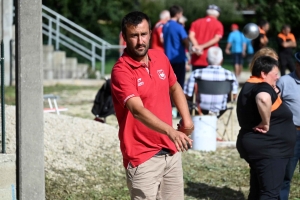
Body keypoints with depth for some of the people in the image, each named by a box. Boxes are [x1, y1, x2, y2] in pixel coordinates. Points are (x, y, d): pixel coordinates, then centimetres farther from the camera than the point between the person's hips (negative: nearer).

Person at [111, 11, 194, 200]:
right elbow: (138, 110, -32)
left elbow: (174, 88, 24)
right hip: (143, 158, -7)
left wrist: (186, 118, 9)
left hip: (171, 151, 7)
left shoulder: (160, 58, 4)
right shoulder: (121, 71, -18)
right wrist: (171, 132, -45)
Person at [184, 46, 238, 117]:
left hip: (202, 111, -1)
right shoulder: (229, 75, -12)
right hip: (220, 111, 1)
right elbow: (234, 96, 0)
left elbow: (187, 95, -10)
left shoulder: (196, 73, -14)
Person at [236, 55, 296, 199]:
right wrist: (266, 123, -30)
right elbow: (263, 99, -42)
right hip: (268, 149, -11)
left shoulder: (250, 87, 14)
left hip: (259, 146, 11)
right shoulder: (262, 87, -18)